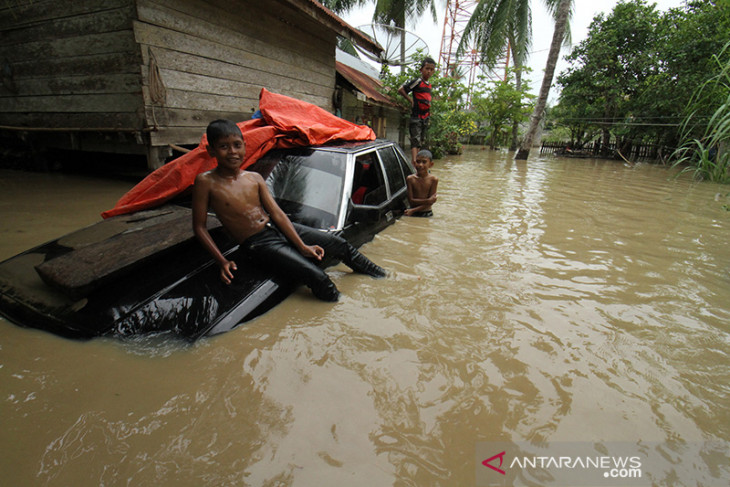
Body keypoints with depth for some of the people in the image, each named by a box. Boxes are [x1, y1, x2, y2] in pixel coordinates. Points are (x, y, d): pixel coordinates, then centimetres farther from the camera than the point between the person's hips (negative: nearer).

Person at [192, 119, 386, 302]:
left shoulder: (255, 178, 2)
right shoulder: (206, 182, -10)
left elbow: (277, 213, -1)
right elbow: (199, 227, -6)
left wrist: (302, 246, -6)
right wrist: (222, 261, -16)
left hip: (278, 228, 6)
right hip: (258, 243, -5)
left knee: (338, 243, 8)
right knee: (317, 277, -21)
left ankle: (377, 273, 31)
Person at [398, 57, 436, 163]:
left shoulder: (429, 85, 16)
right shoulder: (417, 82, -7)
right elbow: (400, 90, -11)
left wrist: (429, 113, 15)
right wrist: (410, 100, -6)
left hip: (425, 118, 8)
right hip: (416, 117, -8)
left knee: (421, 142, 11)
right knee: (415, 141, -16)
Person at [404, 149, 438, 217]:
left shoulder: (433, 180, -9)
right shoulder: (410, 179, -7)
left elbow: (430, 202, -10)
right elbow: (411, 200, -10)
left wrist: (413, 210, -16)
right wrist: (427, 201, -21)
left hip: (427, 214, 0)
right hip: (413, 214, 0)